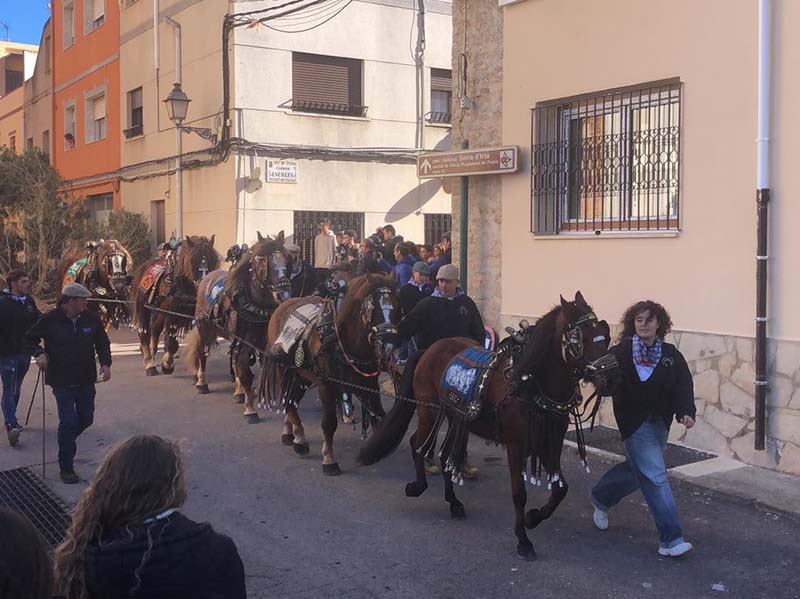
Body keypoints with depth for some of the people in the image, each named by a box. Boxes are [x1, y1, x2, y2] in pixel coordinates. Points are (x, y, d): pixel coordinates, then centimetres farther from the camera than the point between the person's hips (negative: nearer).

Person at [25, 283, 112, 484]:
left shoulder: (91, 319, -3)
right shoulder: (50, 319, -12)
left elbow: (102, 343, 8)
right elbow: (30, 338, 3)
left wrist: (105, 363, -6)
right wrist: (39, 353, -14)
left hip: (86, 380, 4)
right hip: (61, 381, -4)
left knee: (86, 419, 14)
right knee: (68, 422, -7)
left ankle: (66, 441, 45)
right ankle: (66, 468, 6)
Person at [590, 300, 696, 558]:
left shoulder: (671, 354, 3)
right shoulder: (621, 352, -8)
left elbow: (683, 385, -5)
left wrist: (686, 412, -21)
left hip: (661, 424, 6)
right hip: (635, 423, -6)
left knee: (637, 471, 22)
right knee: (656, 478, -10)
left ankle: (601, 498, 47)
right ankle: (670, 539, -6)